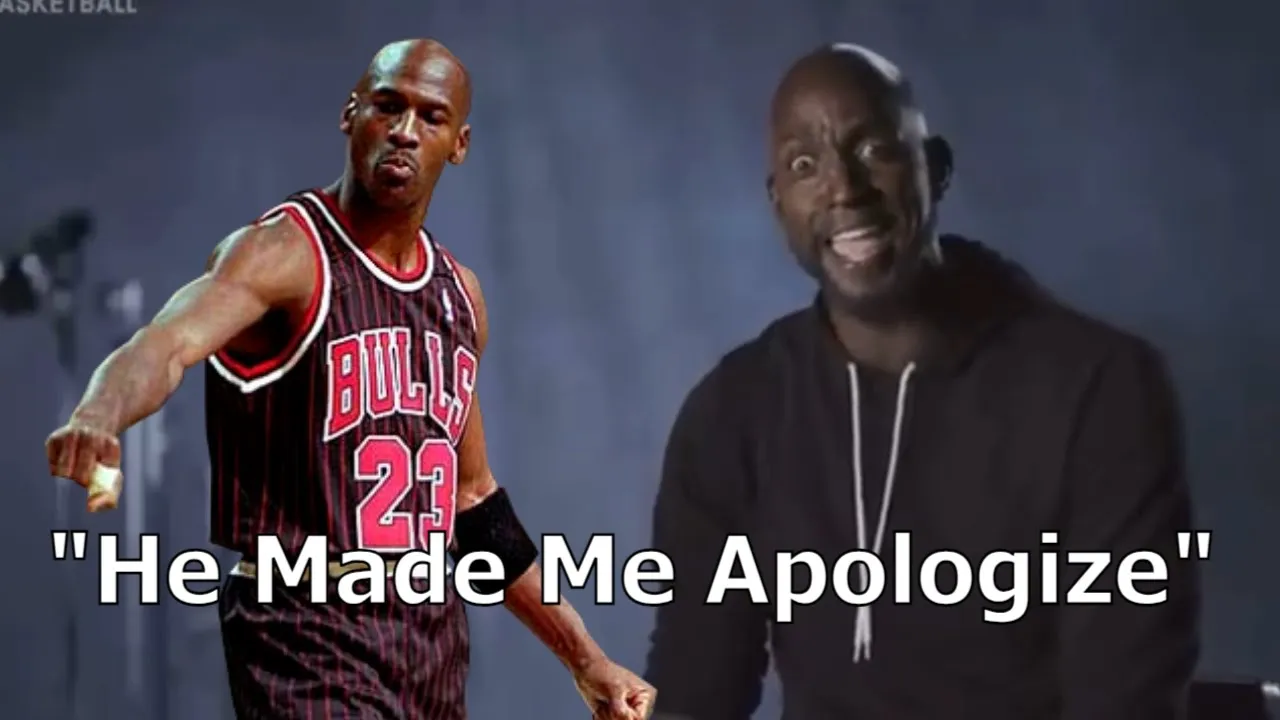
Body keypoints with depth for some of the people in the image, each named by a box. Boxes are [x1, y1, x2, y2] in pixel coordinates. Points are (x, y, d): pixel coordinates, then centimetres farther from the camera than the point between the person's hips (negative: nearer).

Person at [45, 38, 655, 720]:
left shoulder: (458, 293, 11)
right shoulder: (284, 253, -11)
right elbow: (166, 344, -31)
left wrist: (585, 659, 20)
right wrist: (99, 418, -54)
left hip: (434, 629, 7)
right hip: (309, 631, -7)